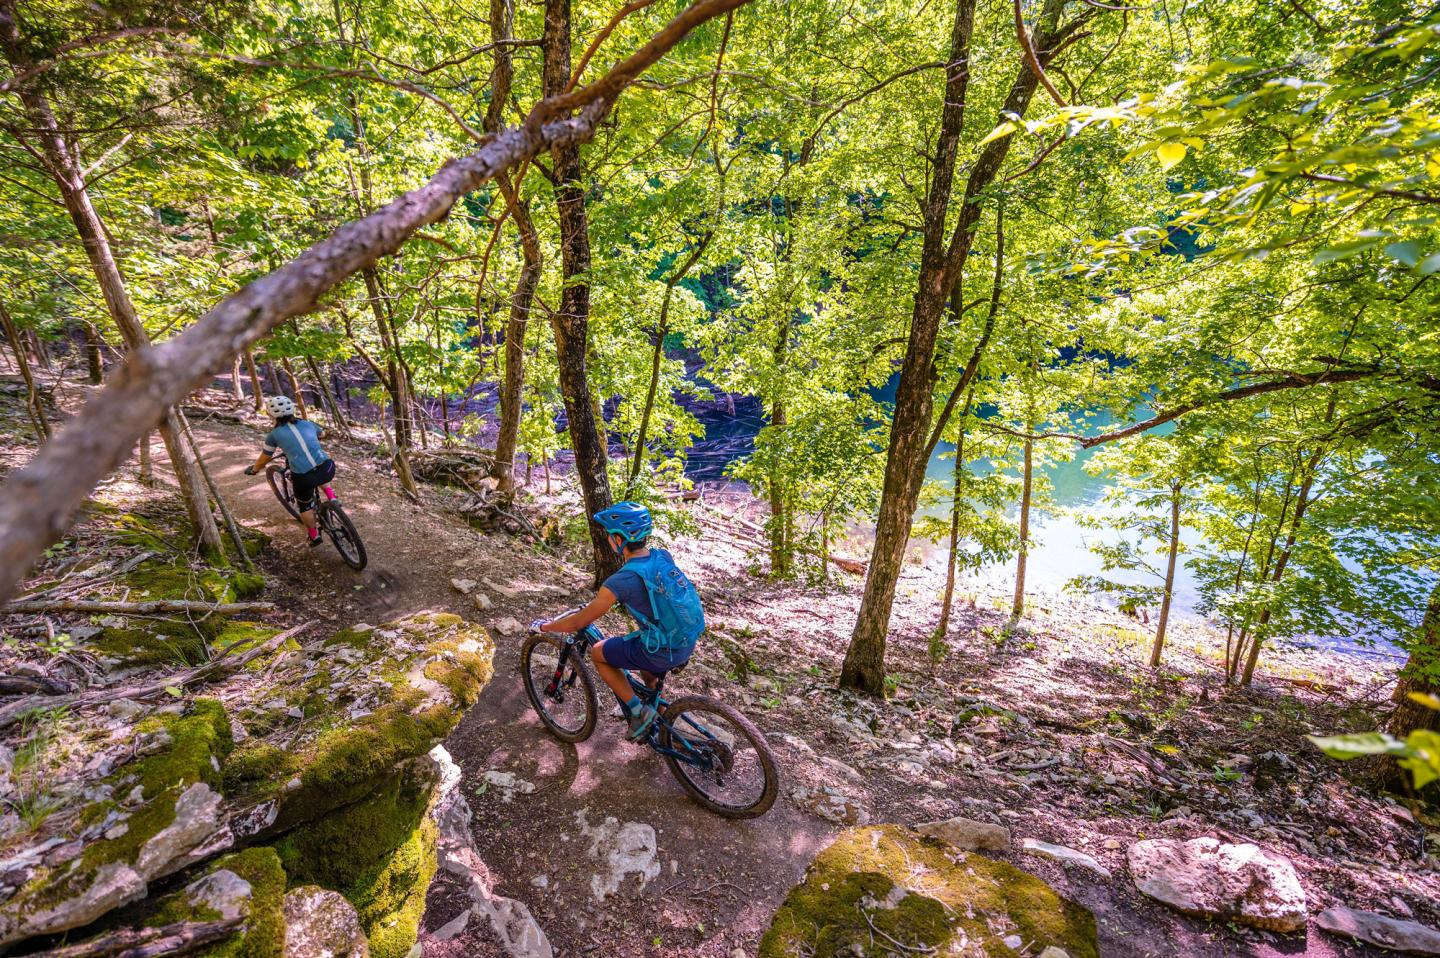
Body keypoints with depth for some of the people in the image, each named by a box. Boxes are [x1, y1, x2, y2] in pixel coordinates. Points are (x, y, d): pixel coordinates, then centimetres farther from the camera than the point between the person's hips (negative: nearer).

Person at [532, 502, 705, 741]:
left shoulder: (620, 581, -20)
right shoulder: (662, 556, -1)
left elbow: (577, 623, -9)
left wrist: (543, 626, 9)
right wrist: (603, 598, 33)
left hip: (663, 653, -7)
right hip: (688, 642, 7)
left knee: (597, 653, 14)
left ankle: (639, 713, 14)